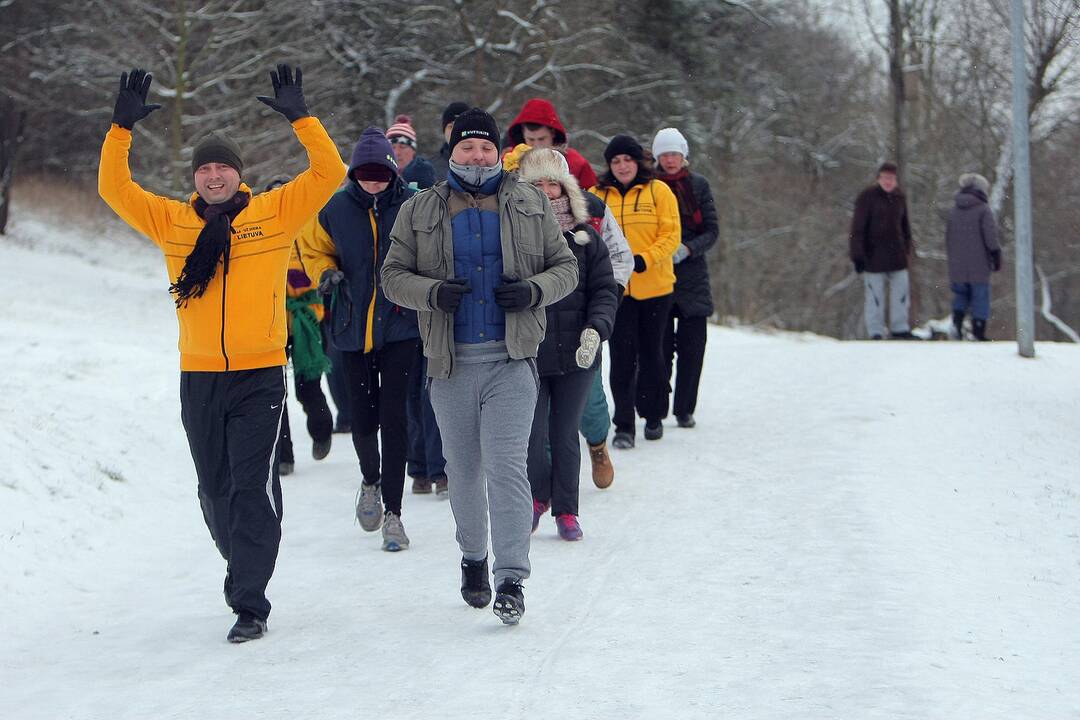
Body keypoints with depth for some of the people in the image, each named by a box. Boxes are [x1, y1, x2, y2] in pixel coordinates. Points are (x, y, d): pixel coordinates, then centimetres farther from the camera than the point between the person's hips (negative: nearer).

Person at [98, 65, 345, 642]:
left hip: (261, 374, -3)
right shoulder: (171, 221, 7)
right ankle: (243, 567, 35)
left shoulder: (275, 212, 1)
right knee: (215, 490, 13)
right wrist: (121, 129, -6)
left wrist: (300, 118, -13)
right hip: (199, 377, 3)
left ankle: (249, 602, -5)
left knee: (253, 486, -9)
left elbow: (329, 173, -4)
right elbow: (114, 189, 4)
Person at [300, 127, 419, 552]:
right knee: (362, 419, 5)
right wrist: (326, 273, -1)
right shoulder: (335, 210, 0)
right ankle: (370, 481, 37)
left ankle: (393, 513, 1)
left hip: (400, 324, -2)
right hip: (353, 329, 2)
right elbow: (313, 248, 17)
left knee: (393, 417, -7)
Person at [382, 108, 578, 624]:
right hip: (451, 363, 2)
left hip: (511, 359, -2)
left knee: (506, 466, -12)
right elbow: (394, 275, 6)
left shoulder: (532, 205, 7)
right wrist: (433, 292, -14)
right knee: (463, 469, 13)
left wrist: (534, 290, -10)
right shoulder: (419, 212, 6)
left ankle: (511, 579, -12)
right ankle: (473, 558, 34)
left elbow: (565, 267, 11)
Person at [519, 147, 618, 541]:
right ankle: (539, 494, 22)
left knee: (565, 436, 9)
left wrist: (595, 330, -13)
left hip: (575, 355, 1)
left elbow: (604, 290, 3)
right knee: (531, 435, -6)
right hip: (526, 356, -1)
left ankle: (565, 509, 23)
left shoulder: (585, 237, 3)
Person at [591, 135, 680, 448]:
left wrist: (646, 258, -19)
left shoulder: (658, 191, 0)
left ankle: (654, 416, 28)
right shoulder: (597, 196, 5)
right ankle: (624, 426, 0)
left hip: (654, 288, 0)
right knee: (622, 357, -3)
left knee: (651, 354, 13)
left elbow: (671, 234, -5)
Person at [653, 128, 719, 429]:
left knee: (692, 347, 1)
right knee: (659, 347, -2)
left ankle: (685, 410, 11)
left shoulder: (698, 185, 5)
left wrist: (688, 249, -13)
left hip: (692, 275, 1)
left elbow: (712, 230, 3)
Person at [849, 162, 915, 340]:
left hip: (897, 256, 6)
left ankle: (900, 329, 18)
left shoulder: (899, 196, 8)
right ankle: (876, 333, 7)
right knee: (874, 295, -1)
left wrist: (908, 246, 19)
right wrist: (858, 256, -15)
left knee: (901, 292, 8)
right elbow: (857, 228, -11)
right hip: (874, 257, -6)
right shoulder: (867, 197, -10)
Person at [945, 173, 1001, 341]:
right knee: (980, 296, 1)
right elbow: (990, 236, -13)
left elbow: (948, 239, 17)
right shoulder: (983, 210, -7)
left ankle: (957, 319, -4)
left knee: (961, 294, 18)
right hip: (978, 267, -5)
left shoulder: (954, 212, 11)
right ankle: (978, 331, -2)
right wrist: (996, 256, -5)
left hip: (958, 266, 5)